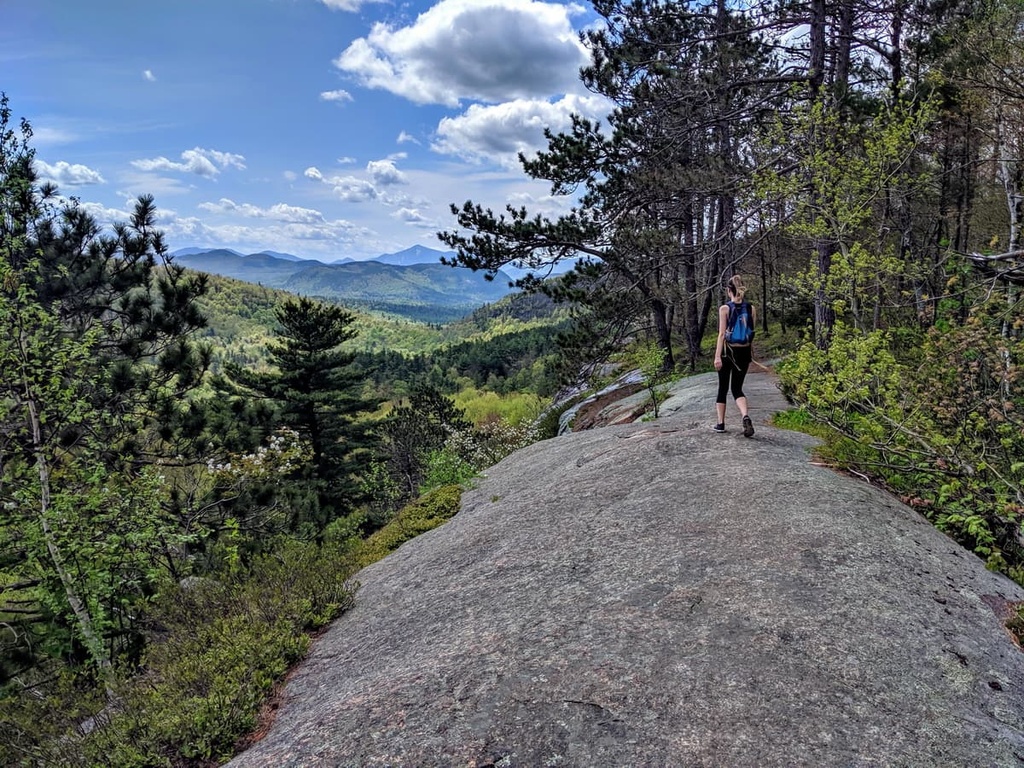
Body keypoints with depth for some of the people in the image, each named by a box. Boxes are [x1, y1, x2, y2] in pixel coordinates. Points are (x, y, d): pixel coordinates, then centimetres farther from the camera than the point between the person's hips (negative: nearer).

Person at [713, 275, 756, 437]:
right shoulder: (751, 308, 2)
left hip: (728, 352, -3)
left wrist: (717, 356, -15)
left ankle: (721, 423, 19)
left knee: (723, 388, 12)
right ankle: (746, 416, -17)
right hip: (744, 352, 3)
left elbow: (722, 334, -14)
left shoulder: (724, 308, -9)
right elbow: (752, 334, 9)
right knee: (737, 388, 10)